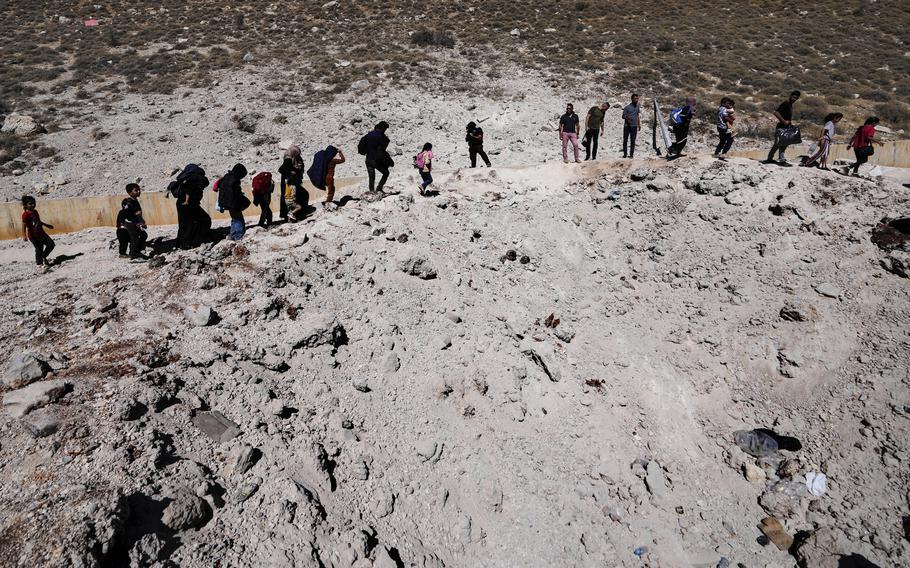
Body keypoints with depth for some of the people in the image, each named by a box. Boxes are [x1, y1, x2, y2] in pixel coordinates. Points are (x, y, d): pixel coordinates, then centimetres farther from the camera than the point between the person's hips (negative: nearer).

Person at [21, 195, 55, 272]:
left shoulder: (35, 212, 9)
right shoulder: (26, 214, -15)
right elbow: (24, 225, -20)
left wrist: (47, 225, 34)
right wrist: (24, 236, -28)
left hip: (41, 233, 8)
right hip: (33, 235, -8)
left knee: (51, 244, 7)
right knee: (39, 249, -4)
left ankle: (43, 258, 25)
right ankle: (40, 265, 6)